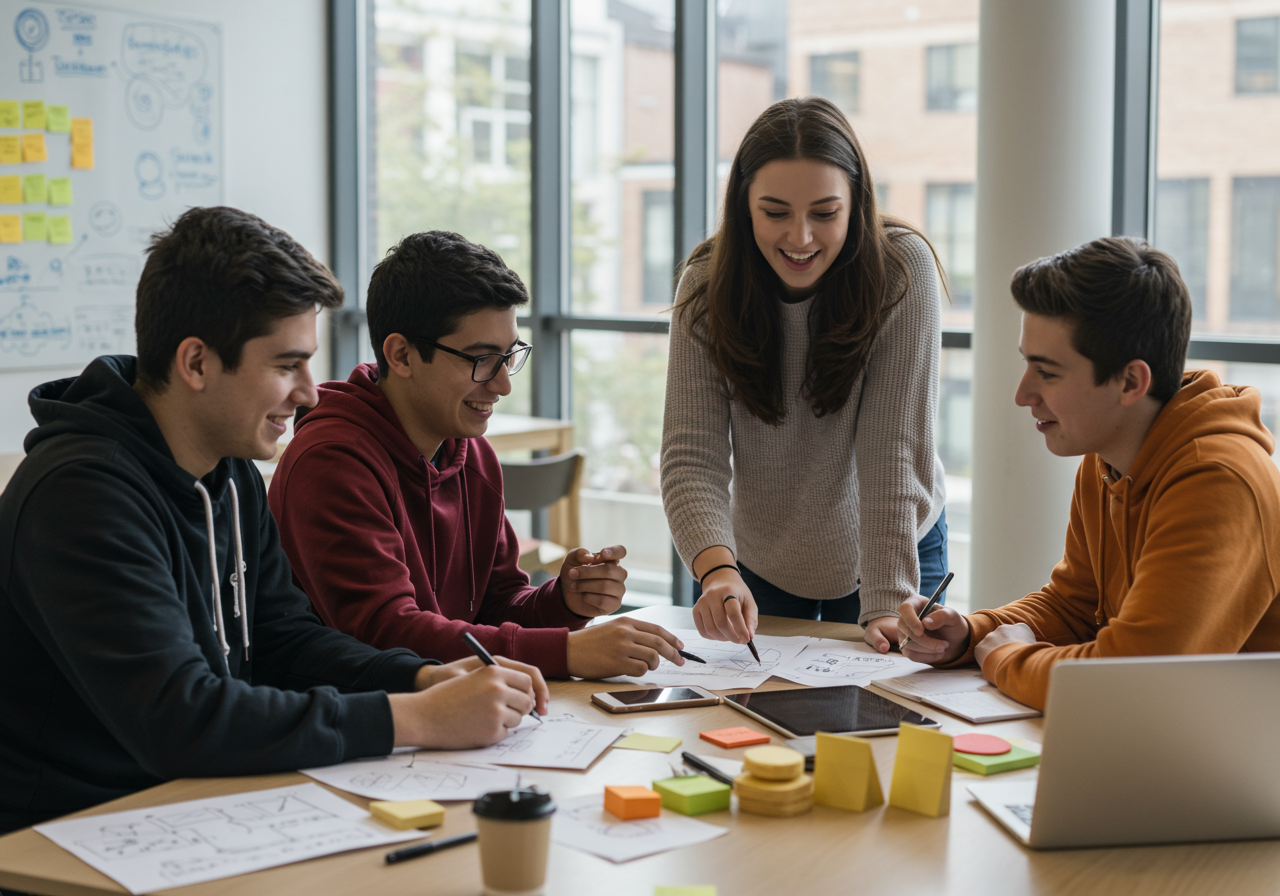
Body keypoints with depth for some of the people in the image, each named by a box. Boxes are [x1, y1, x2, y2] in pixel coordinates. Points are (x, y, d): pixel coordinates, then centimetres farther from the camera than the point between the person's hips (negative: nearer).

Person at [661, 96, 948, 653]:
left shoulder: (901, 268, -22)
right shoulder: (707, 284, -17)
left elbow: (894, 447, -25)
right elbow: (693, 454, -23)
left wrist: (886, 604, -33)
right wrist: (718, 570, -41)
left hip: (893, 553, -1)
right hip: (759, 565, 1)